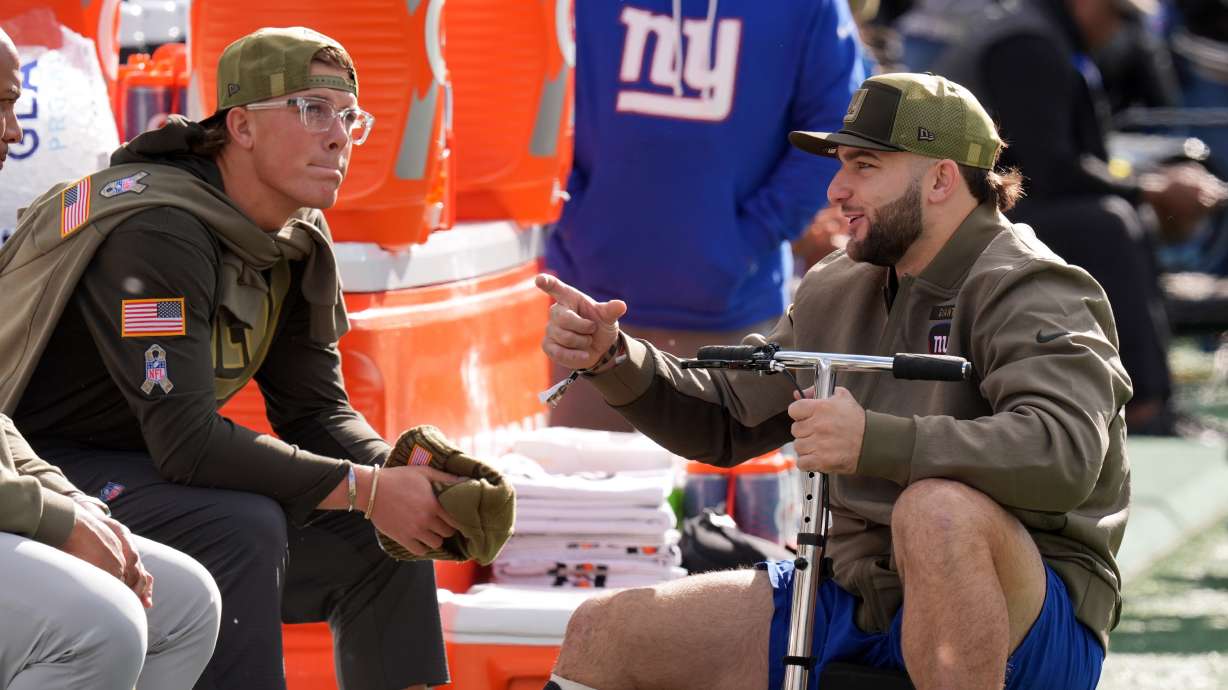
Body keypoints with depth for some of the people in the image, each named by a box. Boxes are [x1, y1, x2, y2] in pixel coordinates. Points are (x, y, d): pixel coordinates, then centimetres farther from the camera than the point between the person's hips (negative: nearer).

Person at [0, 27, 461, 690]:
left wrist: (397, 474, -18)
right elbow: (185, 441, -32)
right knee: (241, 527, -33)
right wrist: (364, 488, -30)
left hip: (147, 468, 9)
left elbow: (314, 409, 5)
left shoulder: (299, 243, 2)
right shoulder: (158, 231, -27)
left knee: (382, 535, 1)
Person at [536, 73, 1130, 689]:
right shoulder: (838, 291, 12)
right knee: (599, 634, -1)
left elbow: (1065, 454, -31)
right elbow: (726, 420, 21)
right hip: (856, 603, 7)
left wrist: (873, 441, -38)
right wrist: (612, 359, 2)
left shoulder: (1030, 292, -12)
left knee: (940, 507, -41)